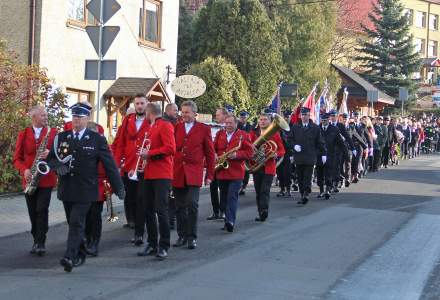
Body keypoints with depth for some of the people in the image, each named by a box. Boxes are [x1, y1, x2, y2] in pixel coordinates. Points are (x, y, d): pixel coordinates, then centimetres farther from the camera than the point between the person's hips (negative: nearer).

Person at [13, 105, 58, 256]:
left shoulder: (52, 132, 3)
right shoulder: (23, 134, 6)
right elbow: (17, 158, 5)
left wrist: (50, 153, -19)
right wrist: (24, 170, -13)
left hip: (46, 178, -2)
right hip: (29, 179, 2)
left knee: (42, 209, -12)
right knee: (33, 212, 6)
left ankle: (41, 242, -6)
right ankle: (36, 241, 18)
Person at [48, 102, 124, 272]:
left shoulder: (97, 139, -2)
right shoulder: (62, 137, 8)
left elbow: (109, 164, -1)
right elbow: (51, 158, 14)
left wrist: (118, 187, -1)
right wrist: (57, 166, -10)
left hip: (85, 190, -4)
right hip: (66, 189, 5)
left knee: (76, 223, -13)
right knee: (73, 223, 13)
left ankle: (69, 257, -19)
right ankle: (80, 255, 26)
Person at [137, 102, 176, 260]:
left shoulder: (165, 126, -7)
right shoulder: (150, 128, 18)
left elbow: (170, 148, -17)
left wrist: (149, 153, -15)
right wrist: (145, 154, 10)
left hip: (162, 175, -9)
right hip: (149, 174, 9)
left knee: (161, 210, -10)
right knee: (148, 210, 9)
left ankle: (164, 247, -4)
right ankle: (152, 244, 17)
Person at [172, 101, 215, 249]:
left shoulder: (204, 129, 4)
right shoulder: (176, 127, 11)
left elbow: (210, 153, 5)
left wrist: (210, 174, 3)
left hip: (194, 173, -3)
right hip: (177, 173, 3)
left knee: (192, 204, -12)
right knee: (180, 206, 8)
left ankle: (192, 237, -2)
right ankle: (182, 236, 18)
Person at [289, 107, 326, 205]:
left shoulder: (315, 128, 4)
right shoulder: (295, 127, 10)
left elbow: (320, 142, 7)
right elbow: (290, 139, 13)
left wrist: (323, 154, 4)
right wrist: (294, 145, -6)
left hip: (310, 157, -3)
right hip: (298, 156, 3)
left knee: (307, 178, -10)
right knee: (300, 178, 5)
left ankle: (306, 194, -12)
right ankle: (302, 195, 12)